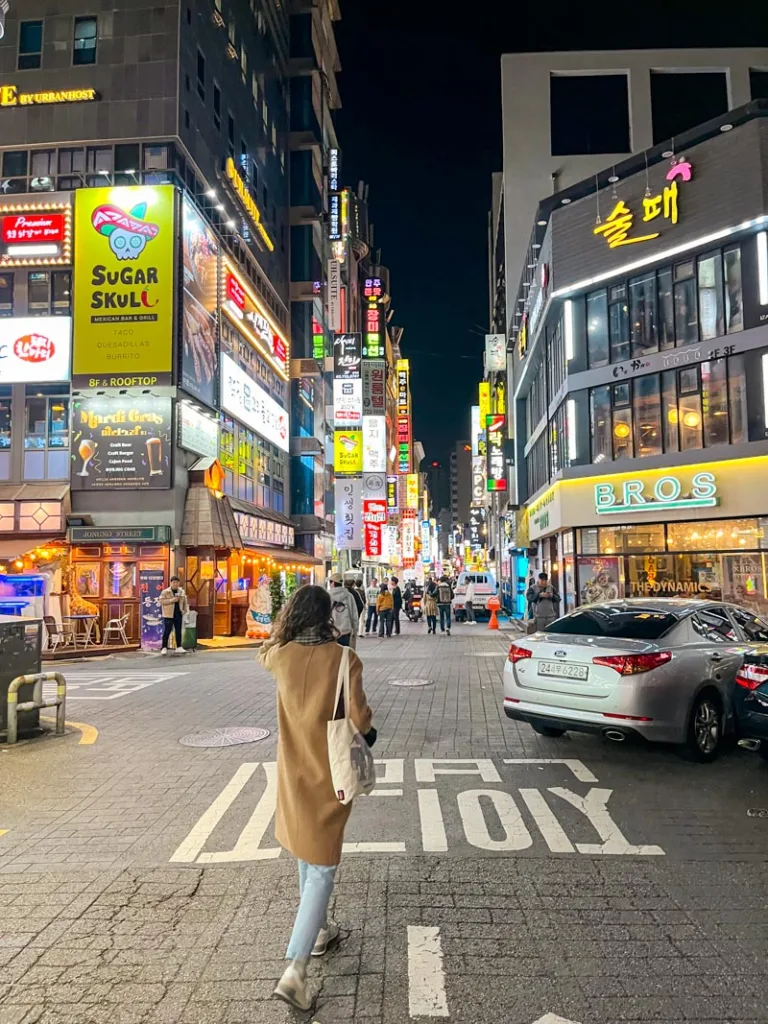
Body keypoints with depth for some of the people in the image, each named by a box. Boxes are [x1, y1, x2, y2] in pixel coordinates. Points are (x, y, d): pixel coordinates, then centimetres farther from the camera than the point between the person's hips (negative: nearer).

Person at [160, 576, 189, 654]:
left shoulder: (182, 592, 10)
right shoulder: (165, 592, -5)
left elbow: (185, 602, 17)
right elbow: (162, 601, -13)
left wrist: (186, 611, 5)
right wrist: (172, 600, -21)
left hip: (178, 614, 5)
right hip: (169, 615, -5)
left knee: (178, 631, 9)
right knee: (167, 631, -4)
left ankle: (179, 647, 16)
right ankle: (164, 648, 4)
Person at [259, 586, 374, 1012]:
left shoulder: (281, 657, -8)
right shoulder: (344, 660, -19)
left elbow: (265, 653, 18)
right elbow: (359, 720, -18)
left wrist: (285, 619, 9)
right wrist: (368, 732, 4)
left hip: (294, 773, 5)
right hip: (329, 775, -4)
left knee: (307, 856, 26)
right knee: (322, 868, 5)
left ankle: (318, 930, 43)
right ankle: (294, 968, -2)